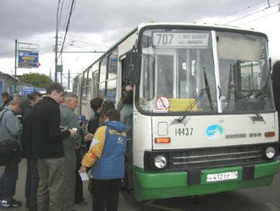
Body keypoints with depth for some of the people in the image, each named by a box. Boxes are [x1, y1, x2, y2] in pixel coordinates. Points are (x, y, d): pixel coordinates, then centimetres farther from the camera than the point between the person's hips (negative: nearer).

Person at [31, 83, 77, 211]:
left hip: (40, 152, 9)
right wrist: (68, 133, -7)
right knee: (55, 187, 1)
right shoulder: (53, 108, -18)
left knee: (43, 184, 19)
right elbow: (55, 135, -25)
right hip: (54, 154, -9)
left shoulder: (37, 107, 9)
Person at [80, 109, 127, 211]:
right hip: (118, 172, 6)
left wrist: (85, 164, -6)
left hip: (103, 172, -6)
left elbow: (95, 149, -14)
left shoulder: (103, 129, -7)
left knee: (99, 199, 2)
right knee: (113, 199, 13)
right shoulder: (123, 132, 13)